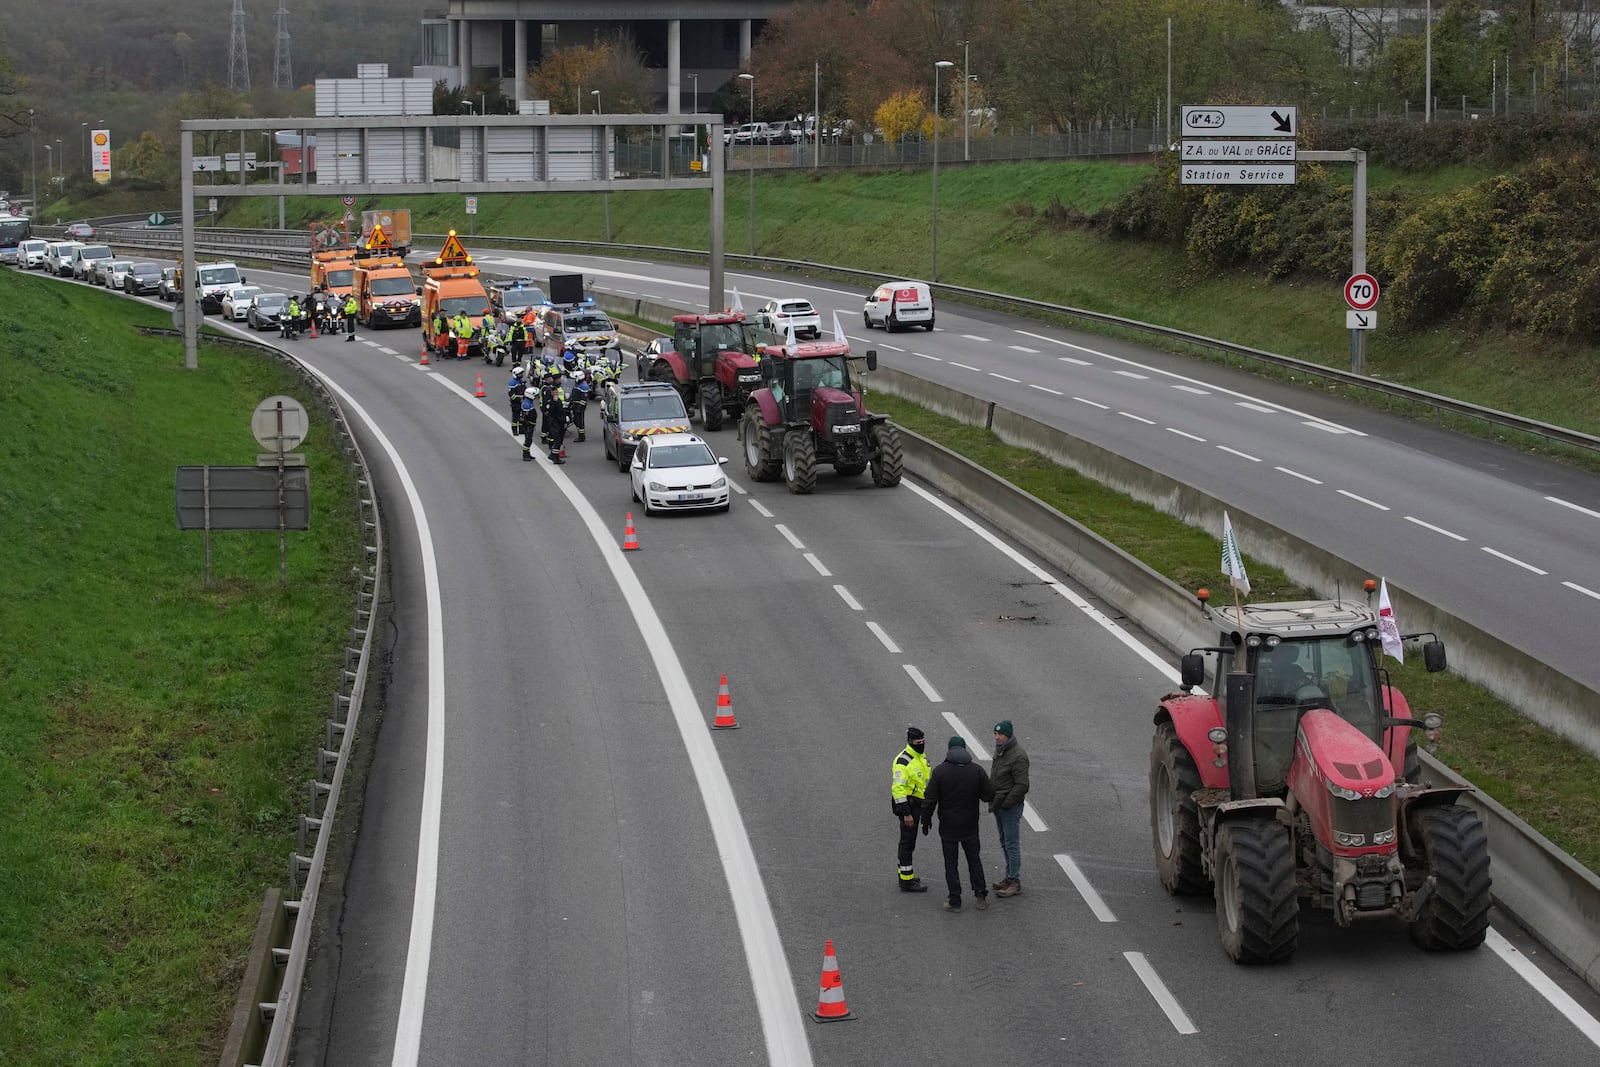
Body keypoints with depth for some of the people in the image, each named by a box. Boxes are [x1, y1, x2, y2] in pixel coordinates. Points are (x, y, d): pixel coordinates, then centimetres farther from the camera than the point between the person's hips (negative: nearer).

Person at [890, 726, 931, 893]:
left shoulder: (921, 757, 12)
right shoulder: (903, 761, -19)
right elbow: (898, 787, -24)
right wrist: (906, 813, -26)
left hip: (917, 804, 10)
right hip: (907, 803, -10)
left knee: (908, 841, 18)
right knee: (907, 842, -6)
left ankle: (904, 875, 29)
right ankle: (907, 881, -4)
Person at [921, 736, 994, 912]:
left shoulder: (940, 771, -11)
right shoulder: (977, 770, -6)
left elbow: (930, 799, -11)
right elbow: (990, 795, -3)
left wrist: (926, 820, 1)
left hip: (948, 828, -2)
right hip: (970, 827, 2)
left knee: (951, 864, 7)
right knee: (974, 860, 18)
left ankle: (955, 901, 8)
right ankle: (981, 896, 16)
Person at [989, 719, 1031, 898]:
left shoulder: (1017, 756, -18)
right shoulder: (999, 752, 11)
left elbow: (1022, 786, -22)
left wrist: (1005, 803, -20)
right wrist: (992, 801, 10)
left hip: (1011, 807, -9)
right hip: (999, 805, 9)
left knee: (1012, 844, -5)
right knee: (1005, 843, 16)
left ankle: (1015, 882, -1)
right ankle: (1009, 877, 25)